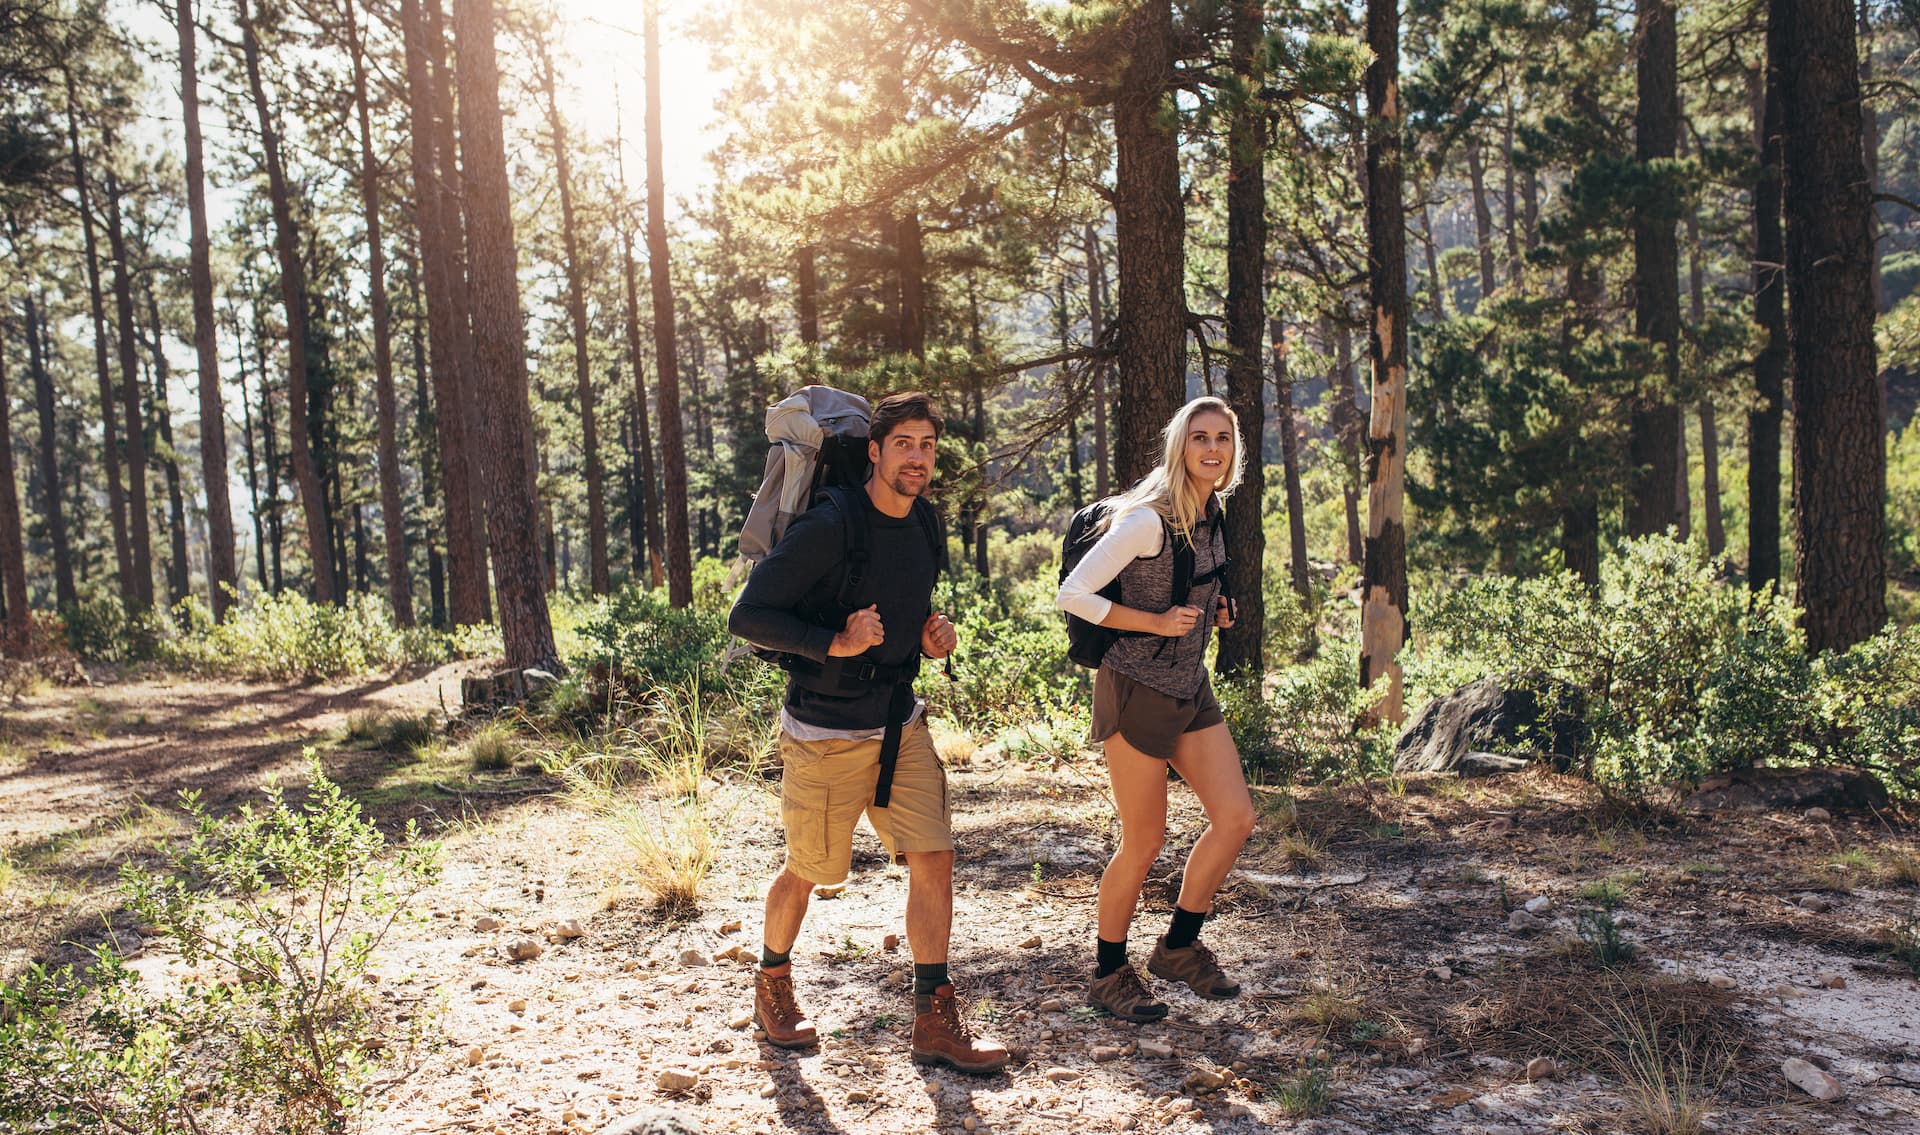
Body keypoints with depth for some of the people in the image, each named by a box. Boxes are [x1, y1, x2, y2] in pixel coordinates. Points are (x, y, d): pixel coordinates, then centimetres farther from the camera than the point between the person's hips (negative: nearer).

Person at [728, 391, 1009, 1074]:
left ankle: (935, 1023, 9)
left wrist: (931, 635, 2)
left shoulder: (924, 525, 5)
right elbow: (747, 617, -18)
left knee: (934, 860, -2)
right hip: (825, 735, -6)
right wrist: (835, 643, -28)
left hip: (901, 727, 6)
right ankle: (772, 985, 38)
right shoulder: (829, 526, -19)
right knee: (808, 872, 10)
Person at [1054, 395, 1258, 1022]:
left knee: (1236, 818, 4)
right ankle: (1109, 975, 22)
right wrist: (1157, 623, -20)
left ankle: (1178, 946, 23)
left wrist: (1215, 607, 5)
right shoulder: (1148, 519, -19)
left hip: (1191, 688, 8)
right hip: (1136, 690, -8)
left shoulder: (1212, 512, 6)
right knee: (1145, 841, 2)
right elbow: (1072, 595, -20)